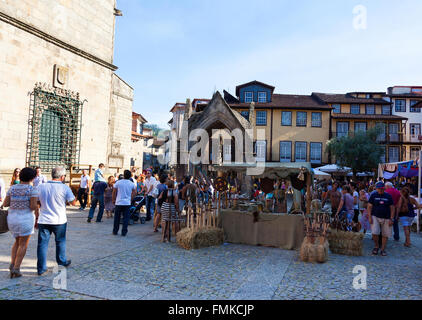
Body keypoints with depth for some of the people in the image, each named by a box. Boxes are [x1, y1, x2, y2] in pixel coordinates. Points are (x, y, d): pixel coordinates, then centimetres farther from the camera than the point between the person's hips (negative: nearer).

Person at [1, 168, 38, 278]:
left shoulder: (12, 188, 4)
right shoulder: (32, 189, -10)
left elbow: (5, 204, 4)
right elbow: (33, 206, -17)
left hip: (12, 218, 5)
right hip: (26, 218, -5)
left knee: (17, 242, 23)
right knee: (23, 244, 6)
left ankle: (12, 264, 10)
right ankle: (16, 269, 1)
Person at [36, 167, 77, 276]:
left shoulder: (41, 186, 0)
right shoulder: (65, 188, -11)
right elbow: (73, 203, -5)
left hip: (43, 220, 2)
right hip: (59, 221, -2)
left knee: (42, 244, 8)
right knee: (60, 242, 18)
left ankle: (41, 268, 11)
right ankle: (62, 262, 33)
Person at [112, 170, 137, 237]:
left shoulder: (118, 182, -4)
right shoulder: (132, 184, 0)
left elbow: (114, 192, 3)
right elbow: (134, 193, 7)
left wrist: (113, 200, 15)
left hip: (118, 203, 0)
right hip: (127, 203, 0)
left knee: (117, 218, 12)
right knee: (126, 218, 4)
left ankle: (115, 231, 20)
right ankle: (124, 232, 5)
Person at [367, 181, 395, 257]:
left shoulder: (388, 196, 5)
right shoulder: (373, 195, 3)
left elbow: (392, 208, 6)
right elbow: (369, 206, 2)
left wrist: (391, 219, -1)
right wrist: (370, 217, -7)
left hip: (386, 218, 1)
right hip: (375, 217, -1)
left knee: (385, 234, 4)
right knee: (374, 233, -13)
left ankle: (383, 249, 18)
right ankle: (376, 246, 11)